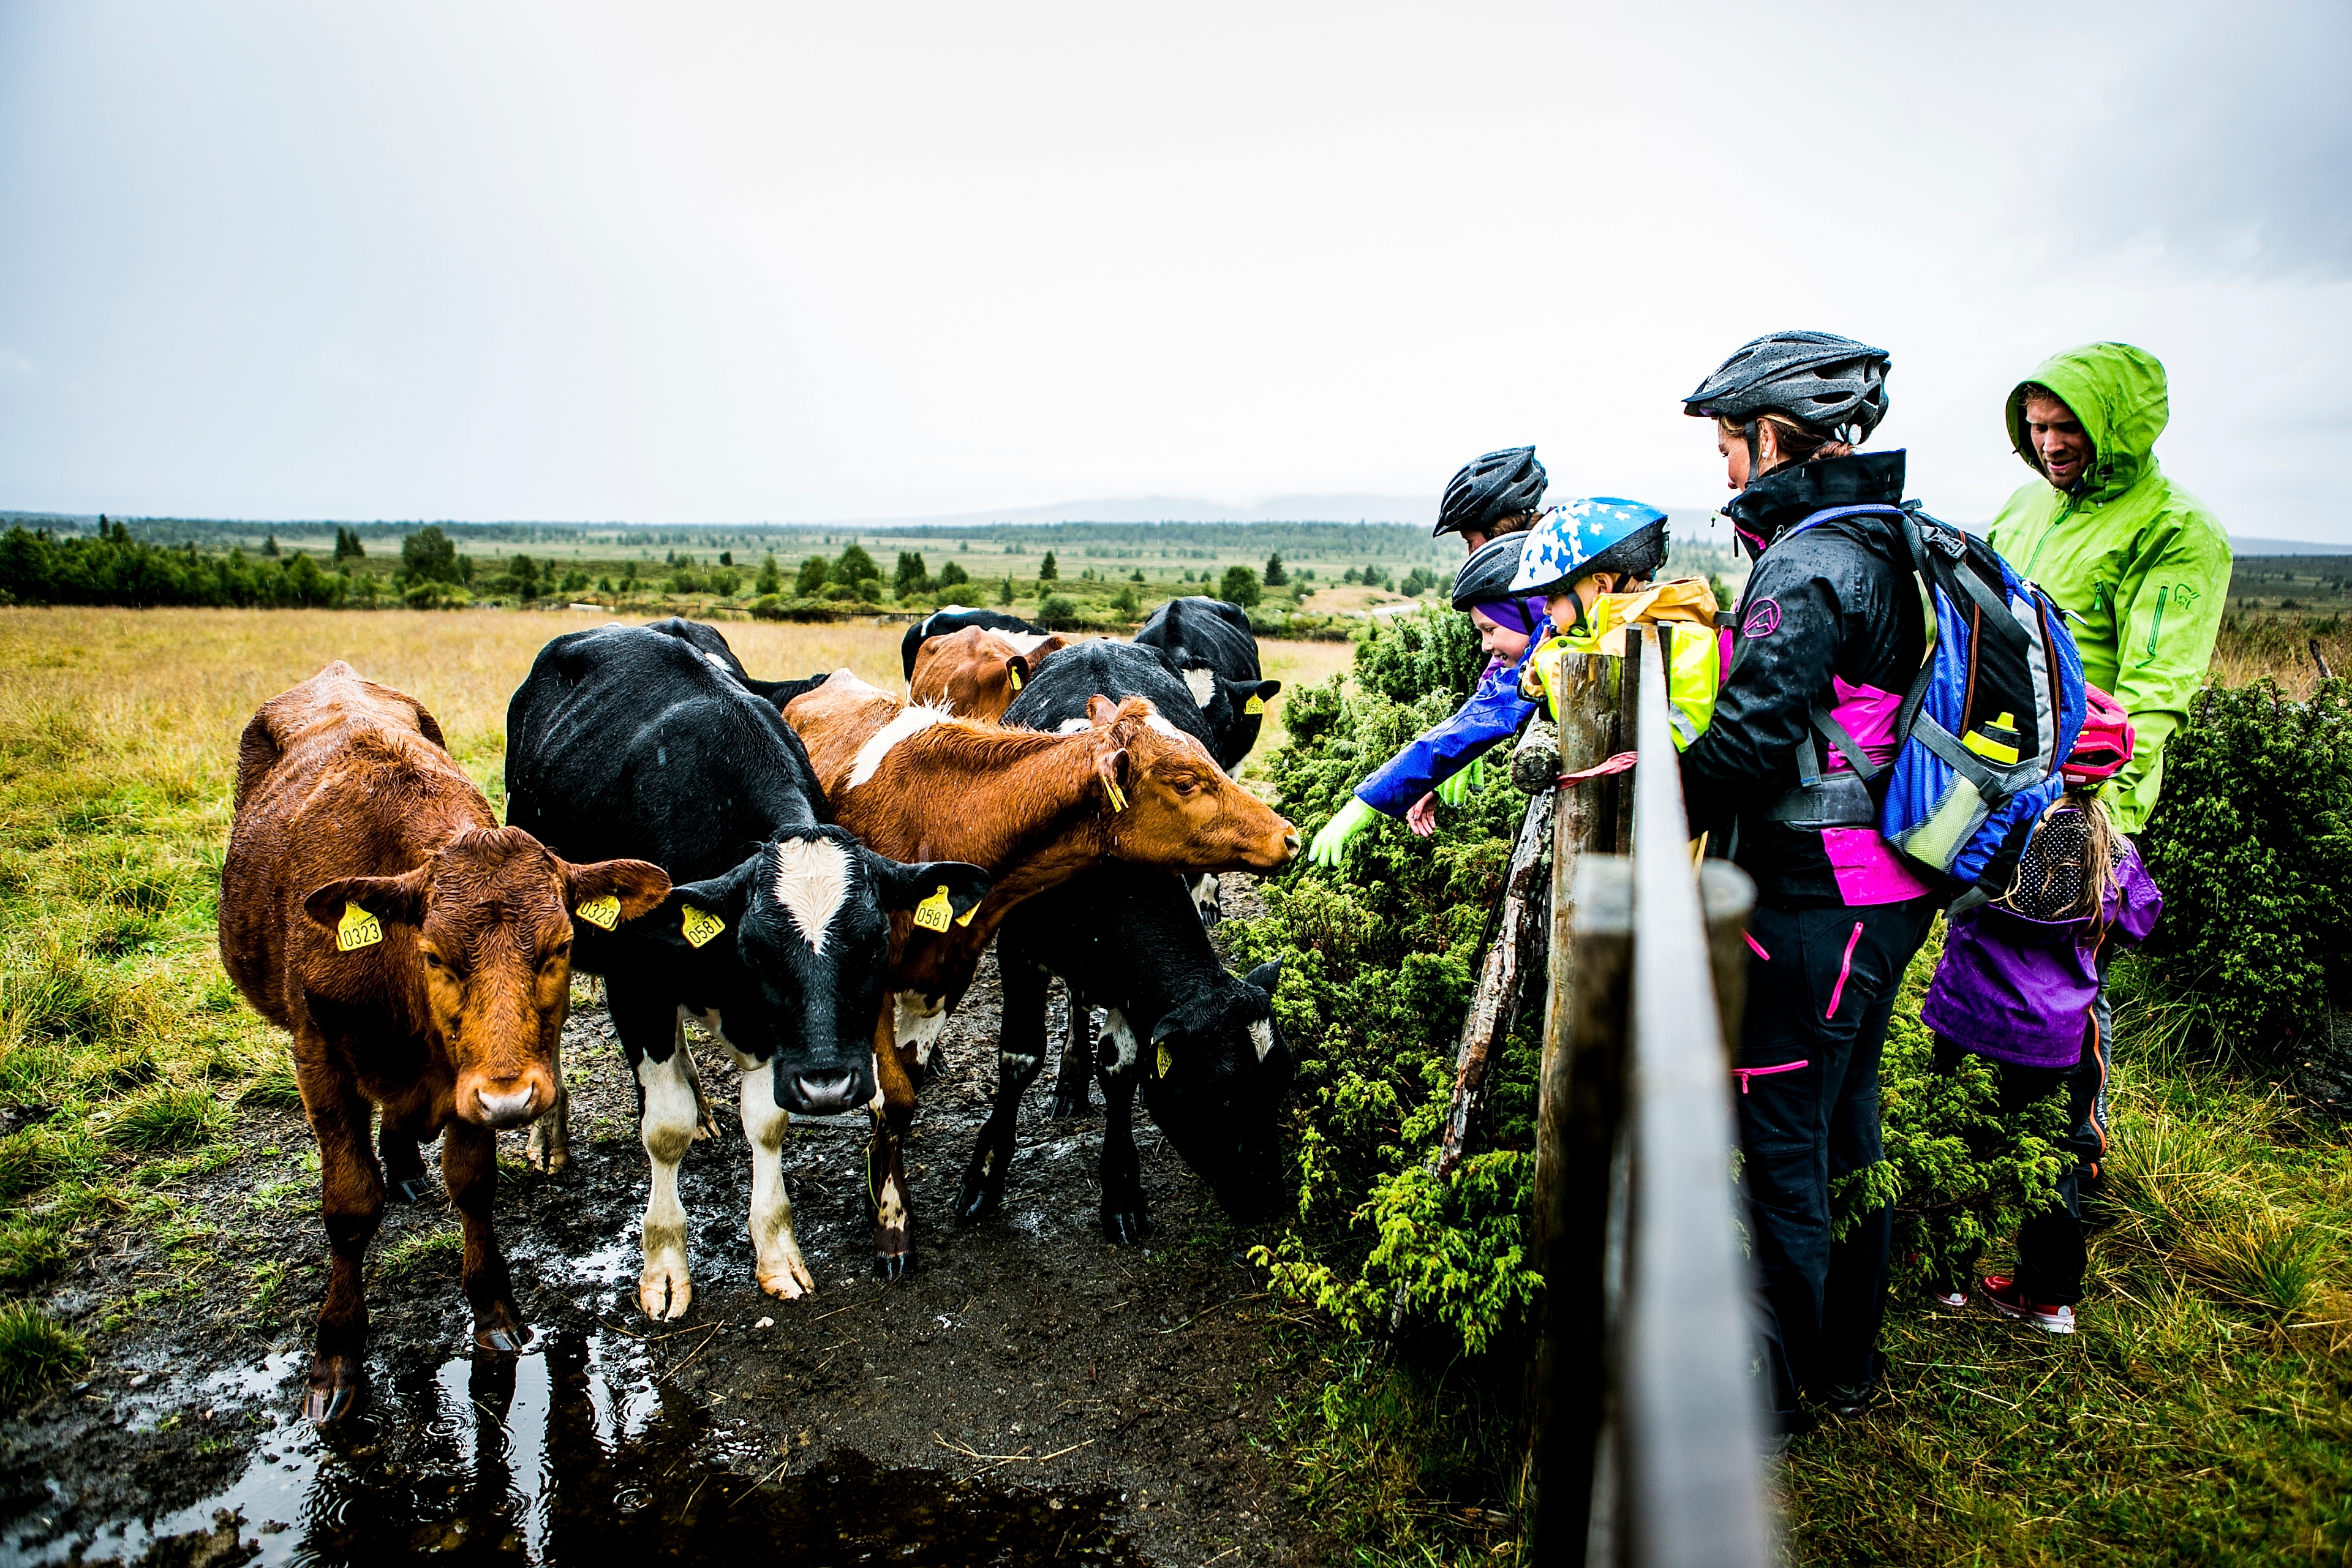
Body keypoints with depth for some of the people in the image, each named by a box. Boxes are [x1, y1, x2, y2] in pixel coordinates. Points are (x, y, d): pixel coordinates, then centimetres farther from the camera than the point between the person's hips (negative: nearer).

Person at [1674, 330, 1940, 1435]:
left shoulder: (1807, 565, -19)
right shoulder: (1896, 546, 11)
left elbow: (1751, 736, -25)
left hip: (1813, 900, -10)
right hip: (1888, 891, 10)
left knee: (1779, 1135, 3)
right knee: (1846, 1115, 20)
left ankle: (1771, 1386, 19)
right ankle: (1849, 1358, 37)